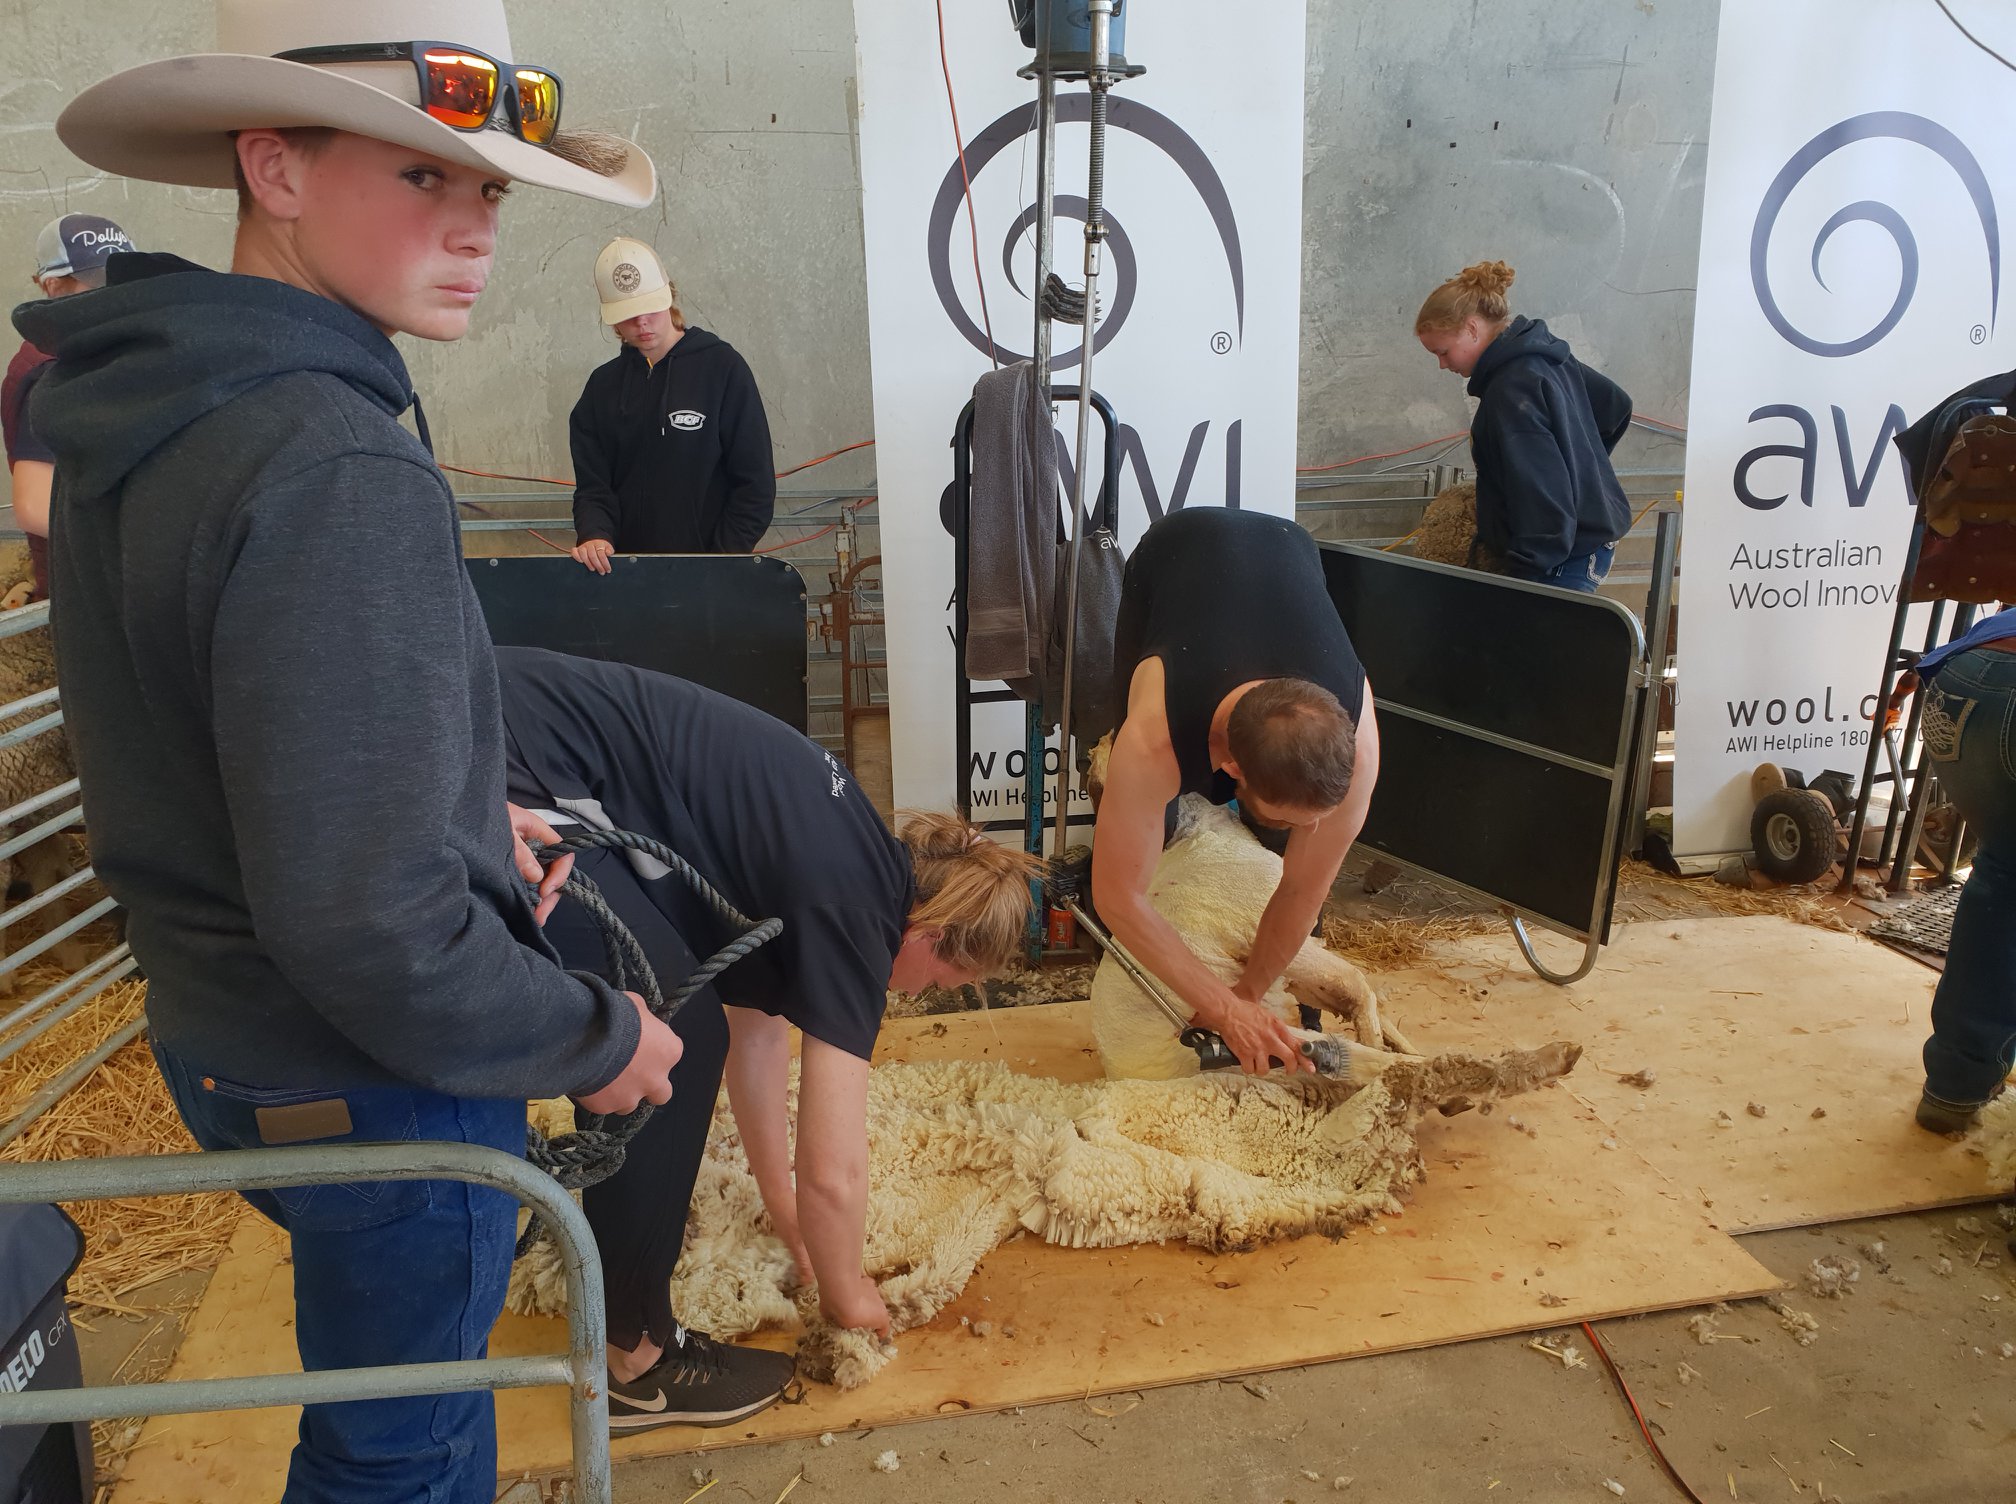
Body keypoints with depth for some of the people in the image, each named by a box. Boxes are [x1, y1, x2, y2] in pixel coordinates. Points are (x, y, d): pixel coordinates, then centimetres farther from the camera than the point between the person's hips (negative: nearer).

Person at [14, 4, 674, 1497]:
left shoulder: (140, 418, 2)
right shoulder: (338, 477, -29)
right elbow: (369, 931, -32)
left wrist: (457, 821, 10)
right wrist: (596, 1039, -16)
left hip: (223, 1028, 9)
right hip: (376, 1083, -9)